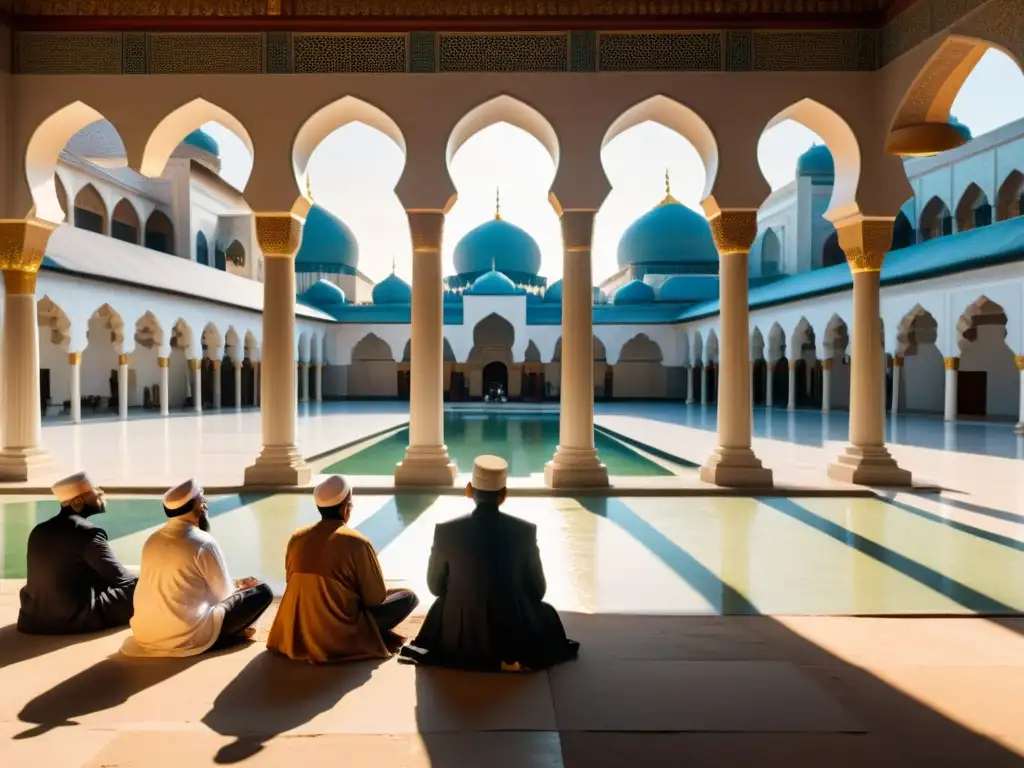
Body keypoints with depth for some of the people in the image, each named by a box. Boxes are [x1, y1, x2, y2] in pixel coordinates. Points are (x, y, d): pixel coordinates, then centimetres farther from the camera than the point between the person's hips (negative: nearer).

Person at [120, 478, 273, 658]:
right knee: (262, 592, 0)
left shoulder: (152, 540, 6)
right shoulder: (203, 543, -15)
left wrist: (233, 585, 24)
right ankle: (208, 641, 3)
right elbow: (224, 594, -3)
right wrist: (239, 587, 22)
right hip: (186, 637, -8)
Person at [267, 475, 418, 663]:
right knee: (408, 597, 5)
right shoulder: (357, 543, -16)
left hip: (296, 635, 6)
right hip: (341, 637, -6)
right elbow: (376, 598, -9)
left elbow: (297, 587, 13)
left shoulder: (297, 538, 0)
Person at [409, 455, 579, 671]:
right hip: (513, 636, -1)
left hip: (458, 641, 1)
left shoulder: (446, 530, -14)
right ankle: (511, 656, 23)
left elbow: (436, 586, 1)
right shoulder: (525, 530, -14)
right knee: (547, 614, 31)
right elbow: (537, 590, -3)